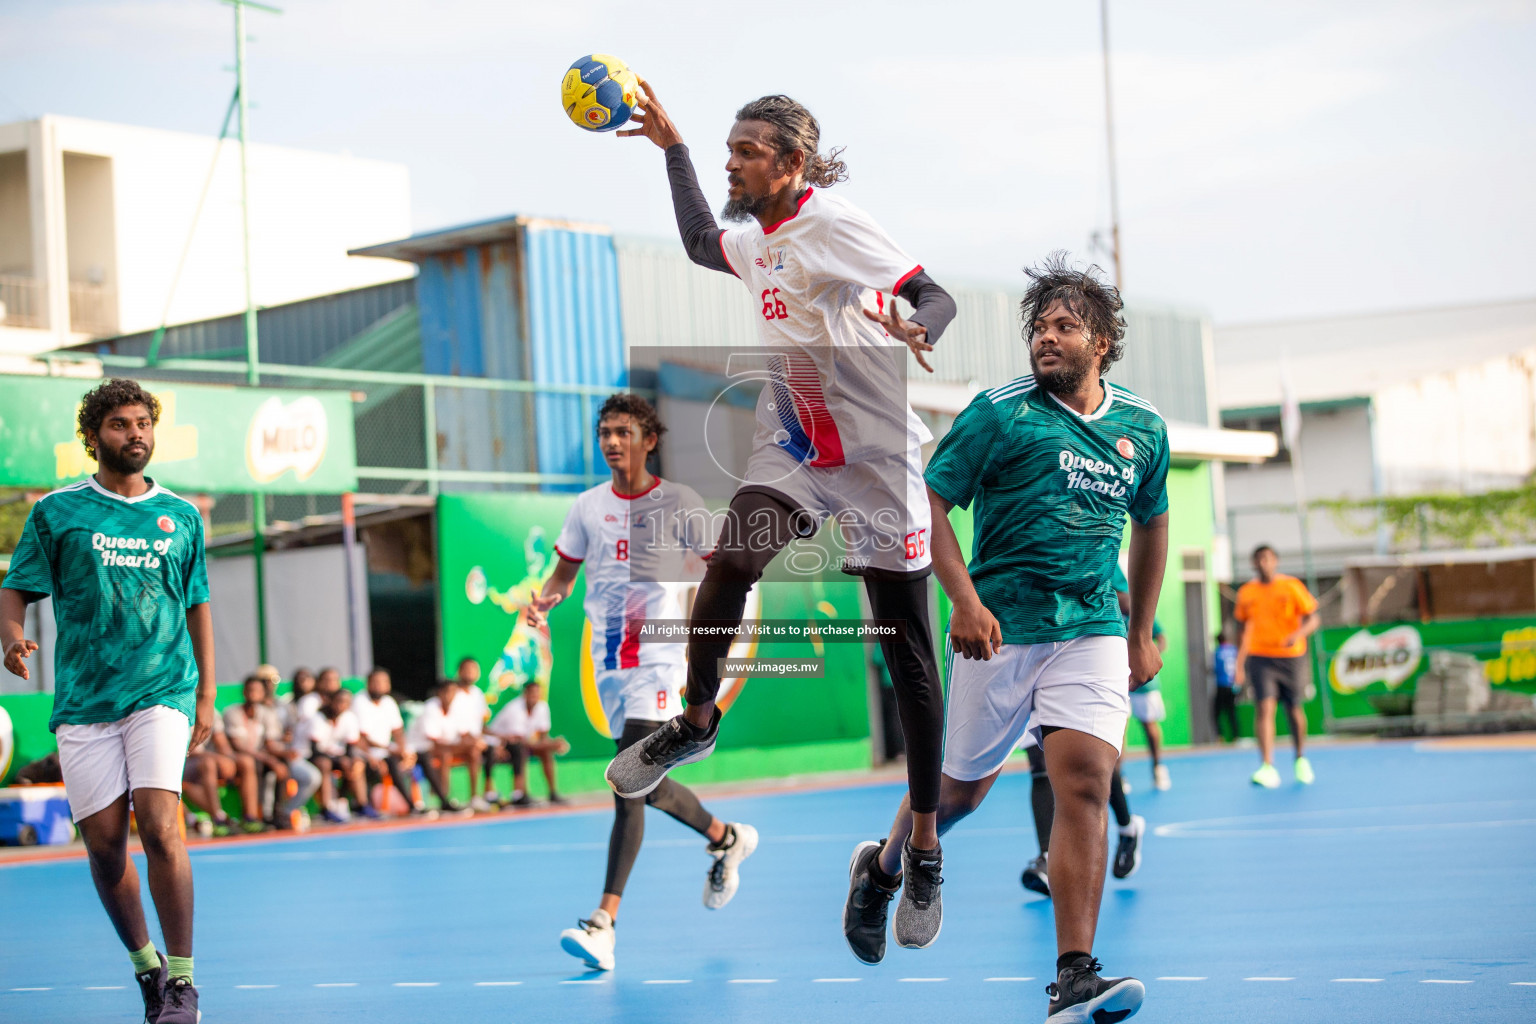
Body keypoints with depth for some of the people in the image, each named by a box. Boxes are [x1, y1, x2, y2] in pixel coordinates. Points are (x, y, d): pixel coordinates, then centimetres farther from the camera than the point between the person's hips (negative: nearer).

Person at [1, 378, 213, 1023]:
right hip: (84, 699, 1)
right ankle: (145, 963, 23)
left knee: (159, 826, -18)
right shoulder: (56, 512, 6)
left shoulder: (182, 516, 11)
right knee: (103, 842, -1)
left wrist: (206, 696, 13)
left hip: (163, 691, 0)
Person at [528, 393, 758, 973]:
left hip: (658, 660, -6)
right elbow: (565, 572, 18)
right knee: (647, 787, 15)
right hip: (609, 663, 6)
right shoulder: (587, 507, 9)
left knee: (629, 786, -18)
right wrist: (544, 600, -3)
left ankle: (604, 924, -23)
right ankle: (725, 839, 43)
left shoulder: (678, 503, -2)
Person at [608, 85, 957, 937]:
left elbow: (937, 294, -19)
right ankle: (695, 724, 5)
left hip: (876, 454, -6)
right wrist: (671, 147, 27)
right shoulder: (755, 236, 7)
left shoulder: (835, 225, -14)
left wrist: (917, 333, -42)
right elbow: (701, 243, 29)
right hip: (793, 447, 6)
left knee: (908, 658, -2)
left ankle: (924, 857, 6)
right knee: (729, 563, -21)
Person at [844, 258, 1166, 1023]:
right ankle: (879, 871, 41)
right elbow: (928, 502, -5)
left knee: (1085, 779, -16)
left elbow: (1151, 523, 23)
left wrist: (1142, 632, 22)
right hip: (1000, 628, -2)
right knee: (962, 788, 9)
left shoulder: (1143, 428, 8)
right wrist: (965, 600, -17)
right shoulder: (1001, 412, -5)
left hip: (1093, 629, 2)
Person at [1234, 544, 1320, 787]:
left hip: (1291, 657, -1)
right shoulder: (1246, 592, 7)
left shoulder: (1291, 586, -2)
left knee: (1295, 710, 7)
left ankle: (1301, 760, 32)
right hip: (1260, 658, 1)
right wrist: (1239, 667, 13)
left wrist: (1297, 634, -24)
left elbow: (1313, 619, -4)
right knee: (1264, 708, -14)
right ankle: (1267, 768, -21)